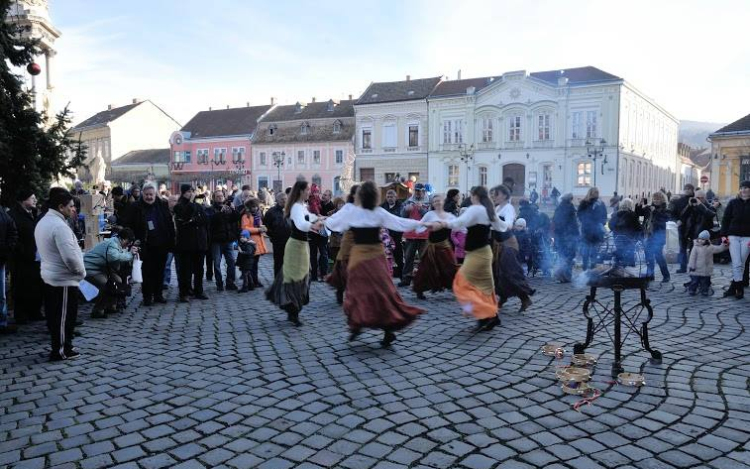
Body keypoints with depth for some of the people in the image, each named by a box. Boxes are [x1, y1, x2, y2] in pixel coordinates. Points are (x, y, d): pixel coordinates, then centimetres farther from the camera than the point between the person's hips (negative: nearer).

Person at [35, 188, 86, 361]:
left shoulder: (42, 222, 9)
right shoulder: (59, 226, -23)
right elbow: (70, 257, -28)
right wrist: (81, 272, -10)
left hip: (49, 276, 10)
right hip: (64, 279, -10)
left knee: (54, 315, 17)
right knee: (64, 317, 1)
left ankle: (58, 346, 27)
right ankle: (61, 351, 10)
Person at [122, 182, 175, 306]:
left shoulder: (163, 205, 3)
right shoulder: (136, 207, -3)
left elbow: (170, 224, 5)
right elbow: (128, 226, -2)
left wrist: (171, 242, 1)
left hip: (161, 245, 2)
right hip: (146, 246, -2)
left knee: (160, 271, 11)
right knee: (147, 272, 2)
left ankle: (158, 294, 22)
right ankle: (147, 296, 11)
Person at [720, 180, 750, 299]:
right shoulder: (733, 203, 3)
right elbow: (725, 219, 4)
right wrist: (724, 235, -3)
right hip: (733, 236, 0)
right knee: (737, 264, -7)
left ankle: (734, 287, 13)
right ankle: (739, 288, -3)